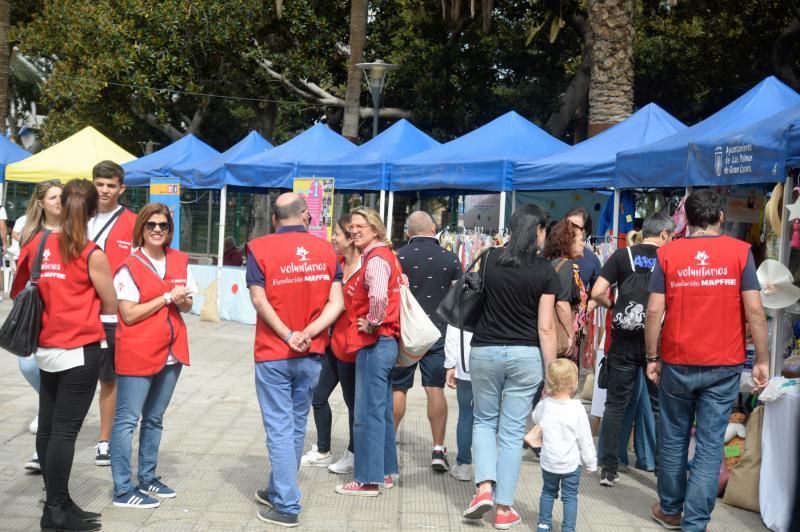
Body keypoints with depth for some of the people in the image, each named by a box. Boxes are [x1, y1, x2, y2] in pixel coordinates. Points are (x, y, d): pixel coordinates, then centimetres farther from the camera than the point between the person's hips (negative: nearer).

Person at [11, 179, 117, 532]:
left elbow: (19, 292, 13)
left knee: (47, 427, 10)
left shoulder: (36, 243, 3)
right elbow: (111, 307, -3)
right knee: (65, 430, -1)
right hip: (80, 350, -6)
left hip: (45, 348, 6)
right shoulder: (91, 254, -10)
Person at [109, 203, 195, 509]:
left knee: (154, 418, 16)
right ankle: (122, 490, 2)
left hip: (171, 351, 6)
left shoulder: (180, 261, 7)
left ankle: (147, 478, 28)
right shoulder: (129, 267, -9)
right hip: (137, 354, -6)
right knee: (127, 420, -3)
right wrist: (167, 297, -16)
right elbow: (129, 315, -15)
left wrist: (181, 301, -10)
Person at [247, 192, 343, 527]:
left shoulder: (260, 248, -6)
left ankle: (287, 506, 3)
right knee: (296, 426, 16)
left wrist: (288, 335, -14)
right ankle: (278, 491, 31)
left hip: (273, 354, -3)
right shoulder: (325, 249, 2)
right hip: (311, 355, 4)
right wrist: (308, 333, -14)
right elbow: (336, 302, -6)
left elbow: (260, 300, -15)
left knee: (280, 428, 2)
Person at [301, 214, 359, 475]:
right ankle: (322, 451, 30)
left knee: (352, 401, 9)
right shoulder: (338, 265, 6)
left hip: (351, 346, -8)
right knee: (318, 397, 14)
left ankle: (353, 454, 27)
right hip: (332, 342, 8)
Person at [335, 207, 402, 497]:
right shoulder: (385, 255, 14)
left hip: (374, 344, -10)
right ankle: (386, 471, 27)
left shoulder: (375, 259, -16)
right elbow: (388, 294, 24)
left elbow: (378, 296, -34)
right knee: (382, 411, 17)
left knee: (368, 414, -2)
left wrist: (371, 324, -19)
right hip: (386, 342, 10)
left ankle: (368, 480, 6)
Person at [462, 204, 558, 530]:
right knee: (512, 431, 6)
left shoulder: (488, 259, 0)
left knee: (484, 420, 20)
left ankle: (484, 488, 4)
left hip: (485, 351, 1)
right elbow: (545, 327, -8)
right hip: (525, 355, -1)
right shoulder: (545, 272, -6)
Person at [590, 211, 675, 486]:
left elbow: (597, 293, -5)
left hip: (624, 340, 1)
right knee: (661, 407, 10)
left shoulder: (622, 255, 1)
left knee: (615, 405, 8)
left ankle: (608, 470, 11)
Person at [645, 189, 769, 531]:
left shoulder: (668, 253, 0)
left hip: (677, 363, 1)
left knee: (674, 439, 15)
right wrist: (762, 360, 1)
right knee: (710, 445, 4)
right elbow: (754, 310, -7)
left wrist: (652, 358, 5)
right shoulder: (740, 252, -3)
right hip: (724, 365, -1)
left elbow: (654, 311, -3)